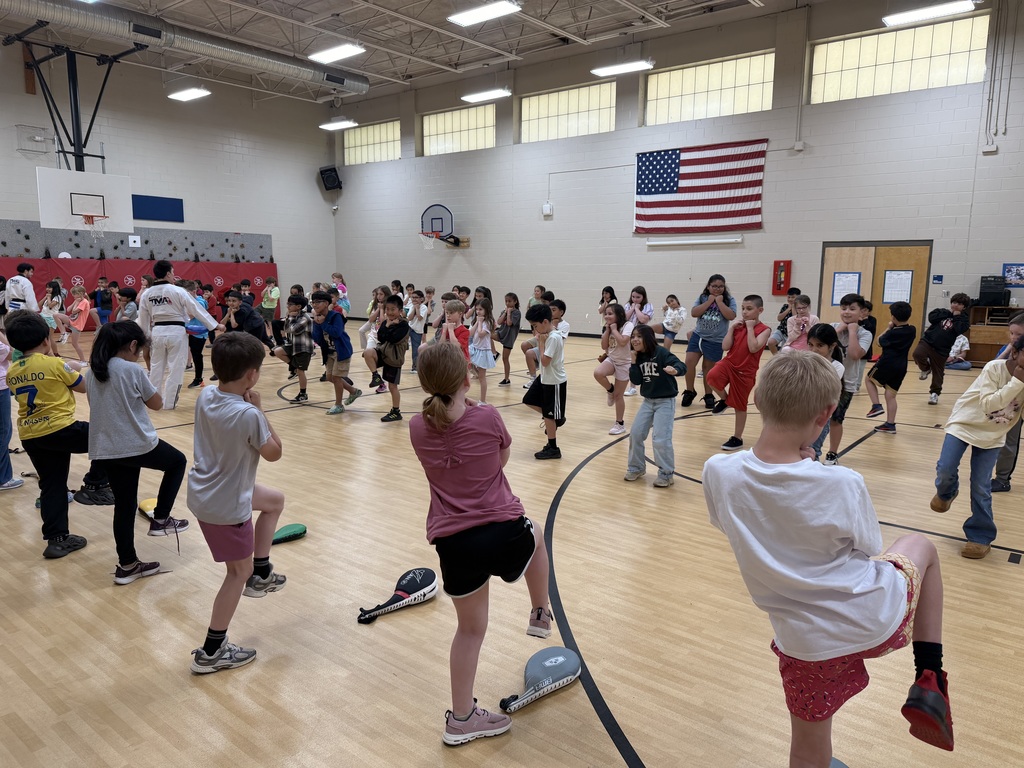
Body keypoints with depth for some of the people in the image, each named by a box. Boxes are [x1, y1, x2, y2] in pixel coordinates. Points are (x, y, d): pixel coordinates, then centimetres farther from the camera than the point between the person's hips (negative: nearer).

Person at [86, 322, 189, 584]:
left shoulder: (93, 371, 8)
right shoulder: (133, 370, -13)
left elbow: (98, 406, 20)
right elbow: (156, 404, -1)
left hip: (104, 450, 7)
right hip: (137, 445, -6)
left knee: (124, 505, 15)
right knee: (178, 461, 22)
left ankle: (127, 565, 21)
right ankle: (160, 519, 18)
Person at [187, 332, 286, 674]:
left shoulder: (205, 396, -7)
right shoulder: (248, 415, -29)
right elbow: (274, 452, -13)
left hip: (205, 489, 8)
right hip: (225, 506, -8)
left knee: (275, 500, 27)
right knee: (239, 572, 11)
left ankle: (261, 574, 34)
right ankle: (211, 652, 23)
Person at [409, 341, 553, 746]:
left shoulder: (418, 428, -1)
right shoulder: (487, 417, -9)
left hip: (454, 545, 3)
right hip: (504, 533, -2)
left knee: (470, 628, 22)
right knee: (534, 536, 35)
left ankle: (461, 718, 32)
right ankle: (540, 615, 47)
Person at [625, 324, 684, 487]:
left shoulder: (661, 352, -18)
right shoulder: (638, 357, 1)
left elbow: (681, 366, -29)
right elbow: (636, 381, -3)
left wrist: (675, 370, -52)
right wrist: (634, 362, -12)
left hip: (665, 401, -7)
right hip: (648, 401, 7)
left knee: (661, 439, -12)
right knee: (635, 433, 7)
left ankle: (667, 474, 4)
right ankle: (637, 468, 25)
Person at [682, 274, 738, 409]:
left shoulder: (729, 300, -2)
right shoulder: (702, 298, 2)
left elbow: (731, 316, -18)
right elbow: (693, 313, -10)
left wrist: (719, 301, -15)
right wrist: (709, 301, -13)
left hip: (716, 341, -2)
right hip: (698, 336, 2)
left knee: (708, 368, 7)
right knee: (689, 362, -9)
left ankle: (708, 395, 24)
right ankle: (690, 391, 9)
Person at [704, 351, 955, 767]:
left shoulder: (718, 472, -19)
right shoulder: (842, 483, -27)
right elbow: (869, 548, -6)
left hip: (805, 642, 2)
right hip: (875, 617, -1)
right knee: (920, 546, 29)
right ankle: (928, 683, 24)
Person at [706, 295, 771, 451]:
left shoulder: (764, 329, -7)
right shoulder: (738, 326, 6)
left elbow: (753, 348, -24)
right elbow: (725, 347, -3)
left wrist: (750, 327, -18)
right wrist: (732, 328, -8)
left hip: (745, 372, -3)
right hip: (729, 363, 3)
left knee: (739, 406, 7)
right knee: (711, 377, -29)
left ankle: (737, 438, 23)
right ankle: (724, 400, 2)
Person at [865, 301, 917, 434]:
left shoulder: (892, 333, -14)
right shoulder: (912, 331, 4)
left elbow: (879, 342, 1)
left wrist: (889, 328, 7)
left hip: (886, 364, -6)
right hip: (901, 367, 6)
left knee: (869, 379, 19)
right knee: (891, 395, 8)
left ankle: (876, 406, 5)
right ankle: (890, 424, 7)